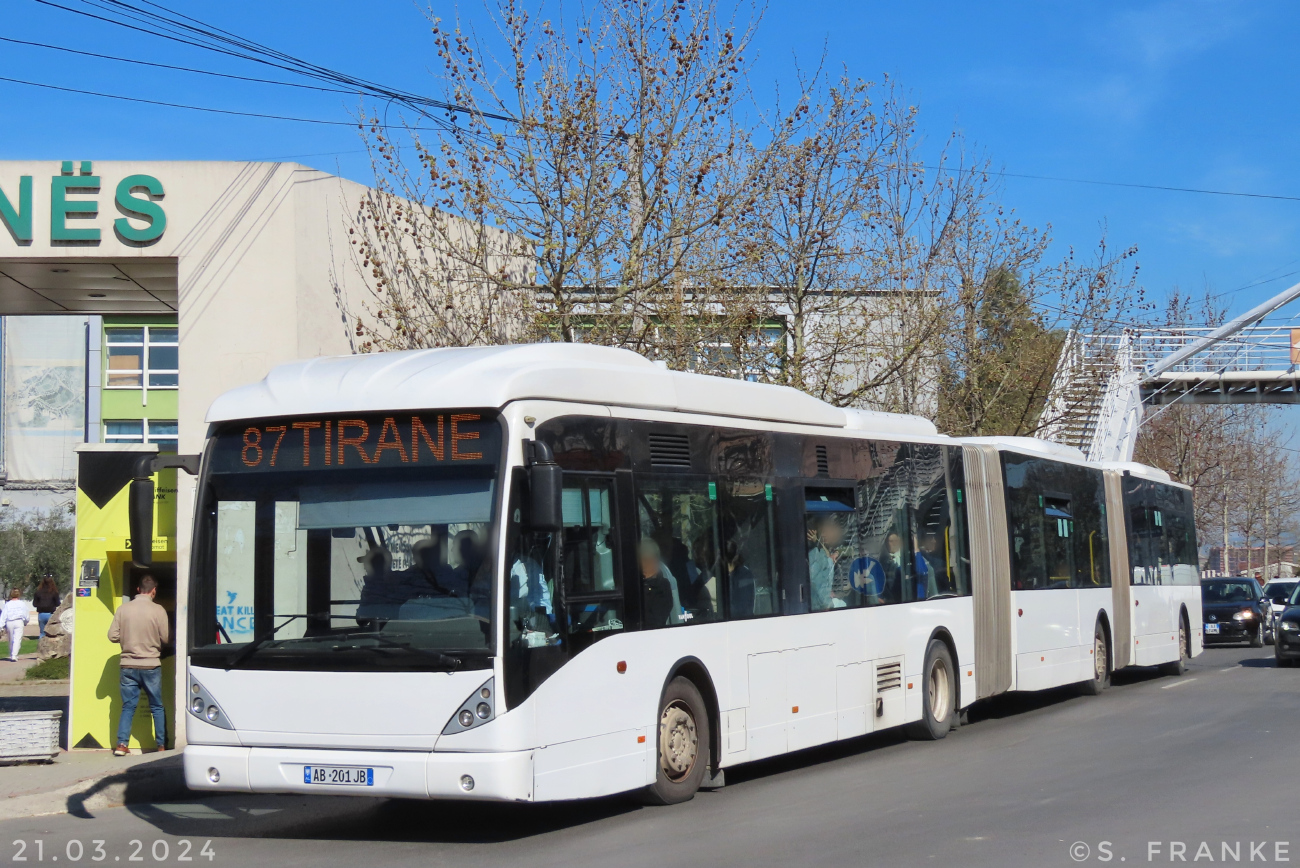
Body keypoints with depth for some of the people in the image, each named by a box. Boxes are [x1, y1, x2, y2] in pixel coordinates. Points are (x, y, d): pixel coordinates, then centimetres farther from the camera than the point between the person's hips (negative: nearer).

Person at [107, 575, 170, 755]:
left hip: (128, 666, 2)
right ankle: (161, 745, 13)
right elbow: (167, 639, -8)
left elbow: (113, 636, -1)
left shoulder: (123, 609, -2)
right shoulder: (158, 610, -9)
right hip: (151, 666, -2)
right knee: (157, 707, 11)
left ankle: (121, 744, 0)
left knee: (128, 707, 9)